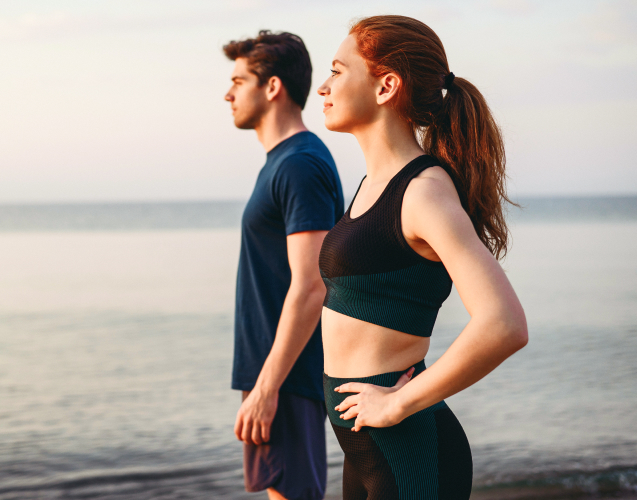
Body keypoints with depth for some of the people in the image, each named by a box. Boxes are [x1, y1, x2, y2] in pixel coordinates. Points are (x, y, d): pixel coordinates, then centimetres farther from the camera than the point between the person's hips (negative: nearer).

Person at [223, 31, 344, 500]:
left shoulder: (301, 166, -16)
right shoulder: (284, 162, 16)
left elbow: (309, 288, -23)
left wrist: (266, 387, -23)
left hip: (285, 375, -10)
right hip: (276, 373, 10)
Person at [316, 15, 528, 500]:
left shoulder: (426, 191, -17)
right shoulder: (377, 184, 10)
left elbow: (505, 326, -30)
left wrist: (398, 403, -21)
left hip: (408, 454, -9)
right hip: (369, 445, 9)